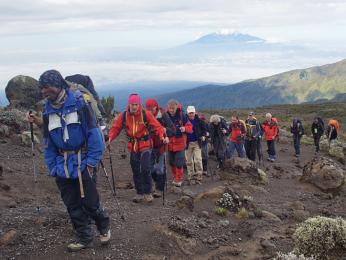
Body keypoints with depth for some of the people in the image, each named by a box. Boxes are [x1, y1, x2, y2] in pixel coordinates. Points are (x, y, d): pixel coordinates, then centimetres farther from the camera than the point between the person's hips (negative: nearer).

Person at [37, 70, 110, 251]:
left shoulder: (79, 104, -10)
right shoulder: (48, 111, 5)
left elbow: (93, 133, -10)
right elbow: (48, 143, 10)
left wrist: (91, 161, -14)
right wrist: (52, 167, 3)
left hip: (82, 163, -5)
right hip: (63, 165, 5)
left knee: (90, 203, 0)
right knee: (72, 205, 10)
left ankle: (104, 227, 28)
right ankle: (84, 237, 26)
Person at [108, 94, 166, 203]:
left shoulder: (146, 114, -11)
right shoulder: (123, 115, -3)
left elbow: (157, 126, -13)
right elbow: (115, 128, 1)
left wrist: (162, 137, -29)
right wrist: (110, 138, -16)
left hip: (145, 145, -4)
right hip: (133, 146, 4)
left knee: (145, 169, -14)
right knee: (136, 171, 10)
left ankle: (148, 193, 2)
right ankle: (140, 193, 23)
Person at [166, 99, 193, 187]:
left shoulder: (182, 116, -8)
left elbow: (190, 127, -2)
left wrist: (185, 129, -23)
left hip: (180, 143, -3)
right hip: (170, 143, 3)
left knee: (179, 162, -4)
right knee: (172, 162, 14)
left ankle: (179, 179, 9)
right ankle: (175, 177, 31)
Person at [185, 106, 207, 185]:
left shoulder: (198, 120, -1)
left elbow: (204, 129, 10)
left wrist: (203, 135, -5)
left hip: (197, 143, -1)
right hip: (188, 143, 1)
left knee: (198, 160, -8)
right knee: (189, 161, 8)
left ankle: (198, 177, 0)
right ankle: (191, 177, 18)